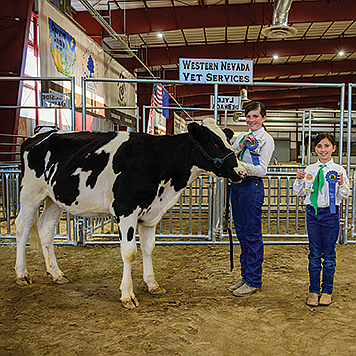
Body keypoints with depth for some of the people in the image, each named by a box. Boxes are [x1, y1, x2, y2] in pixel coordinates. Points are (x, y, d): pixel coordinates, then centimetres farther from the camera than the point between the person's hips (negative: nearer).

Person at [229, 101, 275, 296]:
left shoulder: (266, 139, -4)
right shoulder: (241, 136, 15)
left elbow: (261, 169, -13)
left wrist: (242, 166, -30)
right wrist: (239, 146, -10)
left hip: (252, 187, -7)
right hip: (236, 185, 7)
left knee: (252, 235, -2)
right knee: (242, 234, 13)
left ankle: (254, 281, 9)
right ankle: (245, 276, 24)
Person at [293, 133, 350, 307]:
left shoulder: (338, 170, -2)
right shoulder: (309, 170, 6)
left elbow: (345, 195, -1)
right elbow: (300, 192, 11)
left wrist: (341, 184, -19)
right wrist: (299, 180, -6)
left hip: (330, 213, -2)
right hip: (312, 212, 2)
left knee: (329, 254, 6)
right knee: (314, 254, 8)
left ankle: (327, 291, 20)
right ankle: (314, 291, 18)